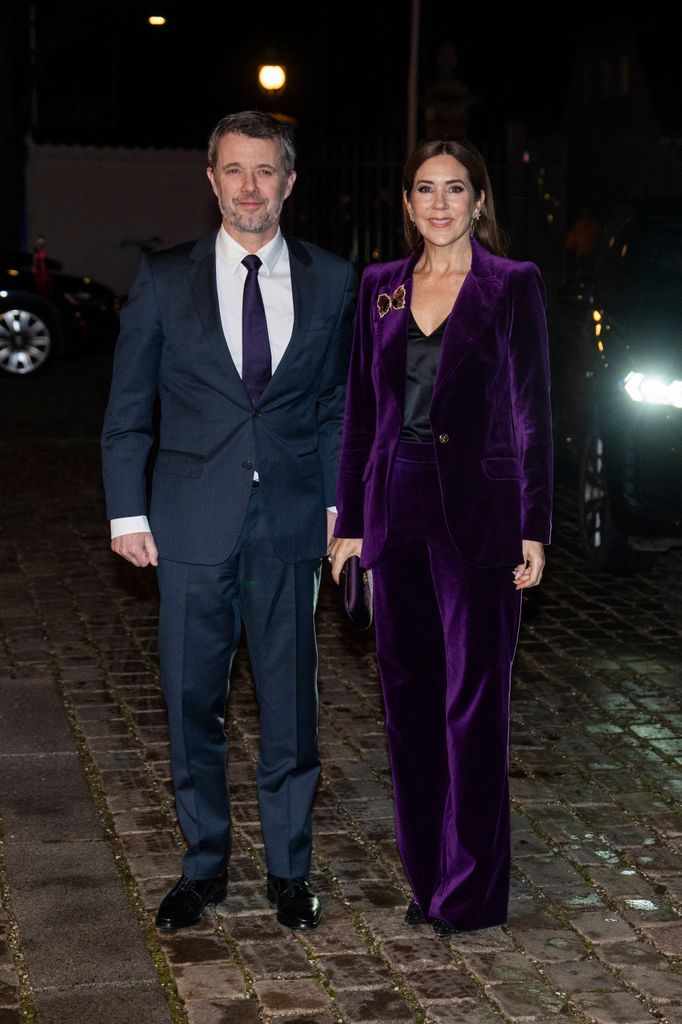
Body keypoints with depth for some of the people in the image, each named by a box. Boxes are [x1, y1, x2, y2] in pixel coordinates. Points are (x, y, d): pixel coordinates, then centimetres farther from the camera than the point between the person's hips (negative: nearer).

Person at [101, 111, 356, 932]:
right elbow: (126, 410, 6)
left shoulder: (331, 282, 6)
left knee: (291, 706, 6)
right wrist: (126, 512, 1)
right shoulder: (164, 279, 3)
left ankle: (289, 870, 22)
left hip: (291, 526, 0)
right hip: (193, 526, 0)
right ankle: (203, 867, 24)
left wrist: (334, 500, 5)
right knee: (192, 706, 7)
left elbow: (340, 404, 12)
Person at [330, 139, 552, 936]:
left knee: (473, 700, 0)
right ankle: (427, 876, 22)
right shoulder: (380, 287, 10)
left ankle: (472, 890, 11)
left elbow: (532, 410, -4)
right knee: (408, 696, 9)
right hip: (397, 507, 5)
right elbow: (361, 409, 11)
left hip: (477, 510, -5)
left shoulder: (512, 285, -2)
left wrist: (534, 529, -9)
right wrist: (350, 521, 8)